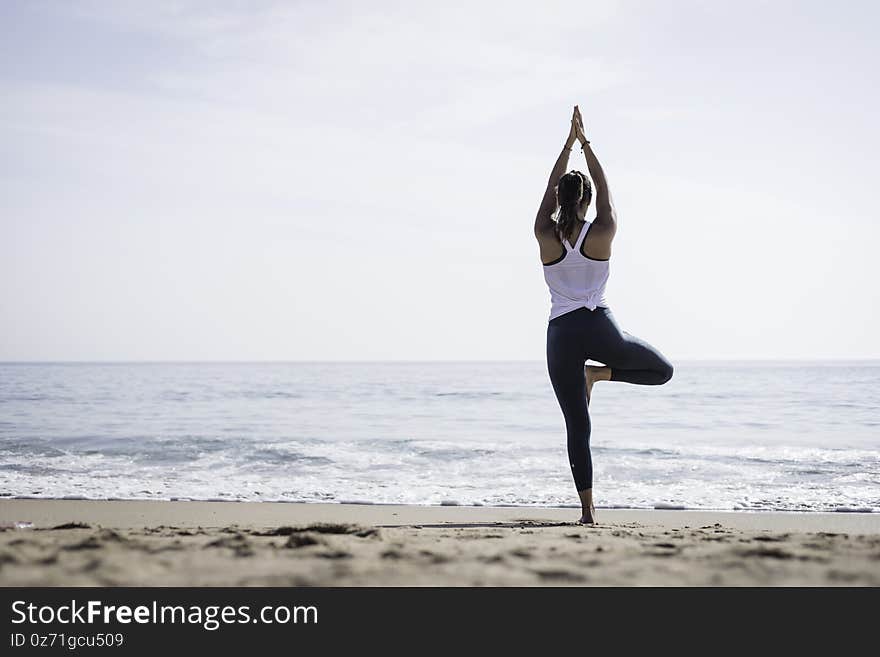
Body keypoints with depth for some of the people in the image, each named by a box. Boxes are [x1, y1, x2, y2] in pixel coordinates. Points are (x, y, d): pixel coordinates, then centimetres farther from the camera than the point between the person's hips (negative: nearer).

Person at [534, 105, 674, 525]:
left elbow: (550, 188, 12)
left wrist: (569, 143, 19)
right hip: (599, 328, -2)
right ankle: (600, 374, 1)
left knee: (577, 427, 4)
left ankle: (588, 511, -1)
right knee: (662, 371, 22)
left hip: (561, 334, 2)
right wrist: (586, 145, 20)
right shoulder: (603, 233, -3)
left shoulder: (545, 236, -1)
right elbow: (605, 190, 12)